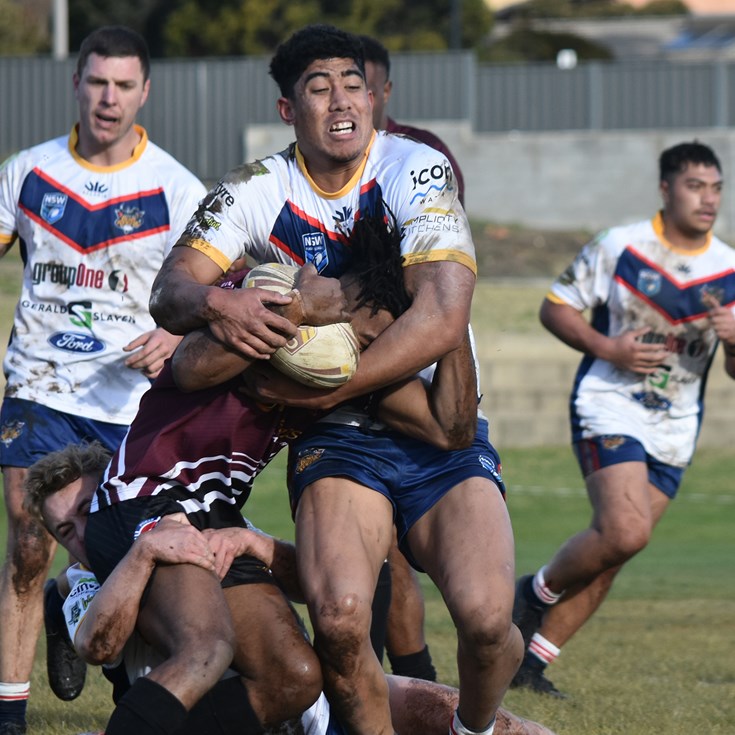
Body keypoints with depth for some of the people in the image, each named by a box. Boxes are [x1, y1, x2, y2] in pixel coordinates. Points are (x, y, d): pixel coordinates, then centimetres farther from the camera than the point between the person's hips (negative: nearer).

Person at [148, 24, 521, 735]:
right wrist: (211, 302, -32)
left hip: (442, 431, -1)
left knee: (486, 617, -24)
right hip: (336, 439, 1)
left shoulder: (415, 169, -8)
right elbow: (167, 292, -8)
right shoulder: (258, 191, 0)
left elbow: (443, 318, -20)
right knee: (339, 620, -27)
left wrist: (319, 390, -22)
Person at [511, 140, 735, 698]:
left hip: (674, 433, 5)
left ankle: (533, 660, 14)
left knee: (609, 554, 3)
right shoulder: (619, 248, -5)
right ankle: (536, 593, 2)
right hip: (609, 410, -5)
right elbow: (555, 307, 2)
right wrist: (607, 348, -15)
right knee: (626, 533, -24)